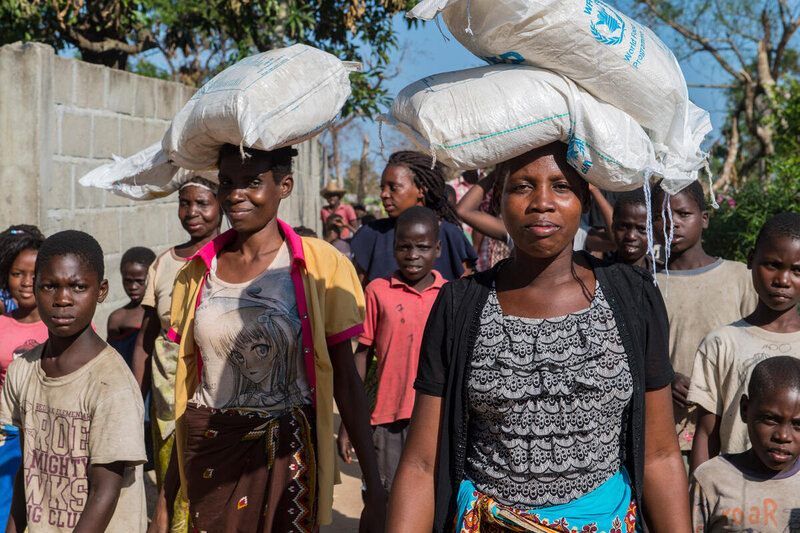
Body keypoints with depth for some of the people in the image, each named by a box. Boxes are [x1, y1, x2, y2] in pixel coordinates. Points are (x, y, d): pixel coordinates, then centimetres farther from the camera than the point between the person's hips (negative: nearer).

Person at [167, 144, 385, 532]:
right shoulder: (198, 270, 4)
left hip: (286, 453, -3)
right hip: (208, 452, 3)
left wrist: (375, 488, -9)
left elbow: (345, 379, -5)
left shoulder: (318, 264, -7)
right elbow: (187, 378, 11)